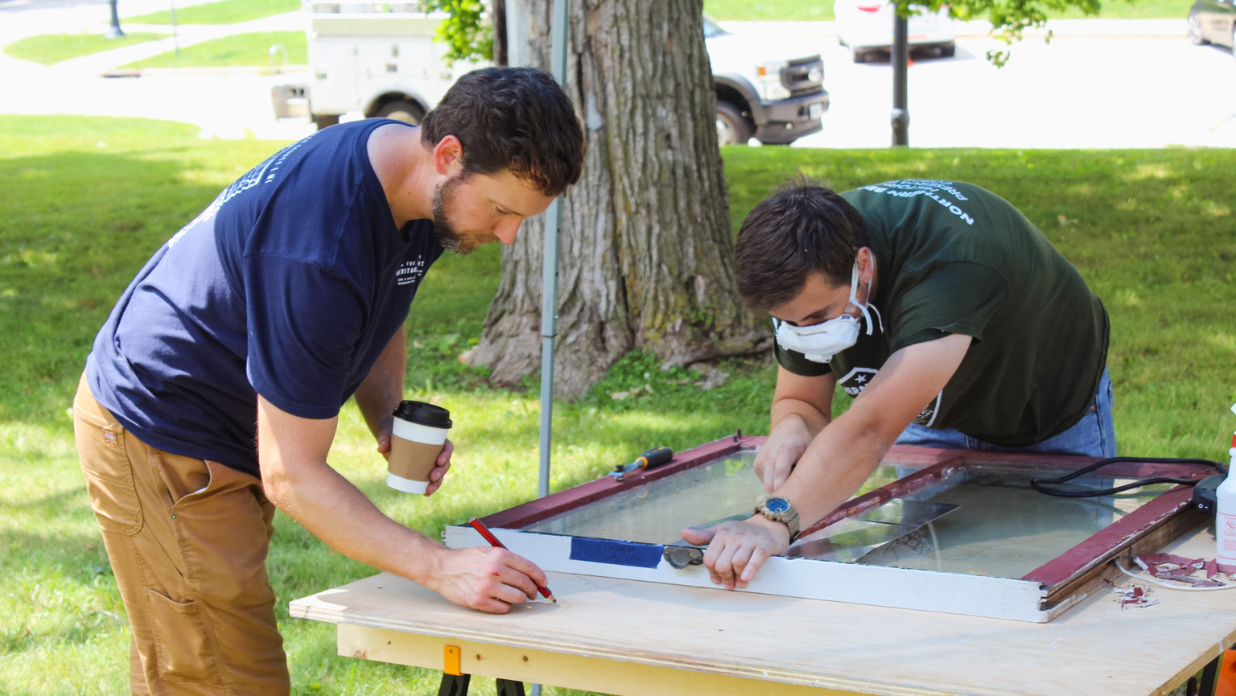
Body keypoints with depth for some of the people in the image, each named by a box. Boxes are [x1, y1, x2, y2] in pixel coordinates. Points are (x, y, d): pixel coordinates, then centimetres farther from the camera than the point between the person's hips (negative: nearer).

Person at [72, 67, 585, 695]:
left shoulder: (408, 172, -7)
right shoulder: (319, 253, -36)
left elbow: (378, 320, 13)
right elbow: (291, 477, -30)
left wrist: (389, 420, -6)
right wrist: (441, 567, -32)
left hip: (231, 435, 9)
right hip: (157, 438, -9)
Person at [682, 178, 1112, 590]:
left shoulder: (951, 266, -48)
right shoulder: (808, 275, -26)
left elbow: (871, 428, -58)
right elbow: (802, 400, -13)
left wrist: (774, 520, -71)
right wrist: (793, 427, -39)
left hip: (1053, 415, -4)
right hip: (935, 415, 5)